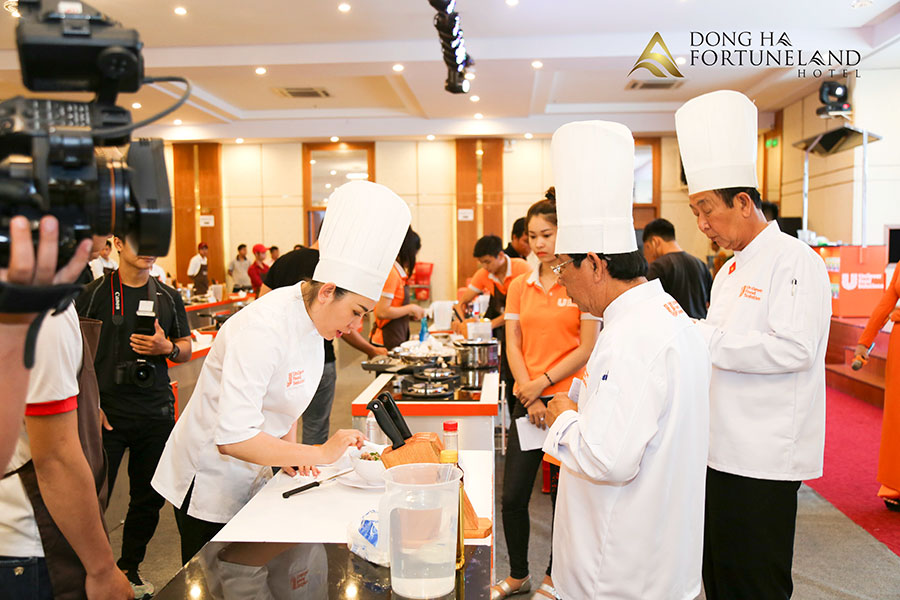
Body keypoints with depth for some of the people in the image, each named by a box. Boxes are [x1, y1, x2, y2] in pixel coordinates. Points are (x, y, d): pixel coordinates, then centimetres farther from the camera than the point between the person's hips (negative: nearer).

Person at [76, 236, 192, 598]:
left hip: (157, 412, 3)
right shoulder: (95, 293, -2)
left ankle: (129, 569, 32)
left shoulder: (168, 297, 8)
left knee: (149, 498, 12)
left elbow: (186, 349, 12)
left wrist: (167, 347, -11)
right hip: (106, 413, -3)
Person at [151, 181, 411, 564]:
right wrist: (319, 454, -28)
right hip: (208, 485, -8)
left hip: (249, 477, 8)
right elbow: (233, 438, -34)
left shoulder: (311, 320, -2)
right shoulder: (263, 329, -31)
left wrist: (289, 450, -3)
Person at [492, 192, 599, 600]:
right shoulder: (519, 286, 8)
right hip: (528, 401, 4)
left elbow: (588, 348, -8)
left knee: (564, 496, 10)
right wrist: (530, 396, -5)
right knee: (512, 496, 7)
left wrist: (543, 382, -11)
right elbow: (513, 345, 5)